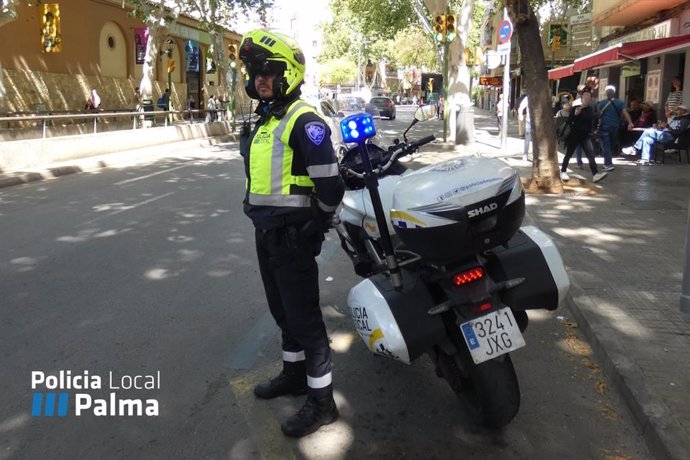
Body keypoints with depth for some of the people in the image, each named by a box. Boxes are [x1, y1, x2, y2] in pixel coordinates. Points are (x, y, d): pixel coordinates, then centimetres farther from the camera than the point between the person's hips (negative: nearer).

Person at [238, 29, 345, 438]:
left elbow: (330, 184, -21)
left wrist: (316, 228, -10)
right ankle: (294, 373, 39)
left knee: (305, 317, -2)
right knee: (284, 311, 21)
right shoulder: (265, 120, 14)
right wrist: (265, 224, 20)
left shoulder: (304, 121, -16)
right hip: (266, 233, 9)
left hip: (292, 236, -9)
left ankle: (322, 401, 11)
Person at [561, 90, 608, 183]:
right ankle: (563, 172, 23)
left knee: (591, 155, -8)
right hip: (574, 135, -3)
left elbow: (592, 122, 18)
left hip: (586, 136, 3)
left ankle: (595, 174, -15)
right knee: (568, 154, 7)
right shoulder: (576, 108, -6)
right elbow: (568, 121, -9)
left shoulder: (591, 109, 5)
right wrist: (575, 115, -22)